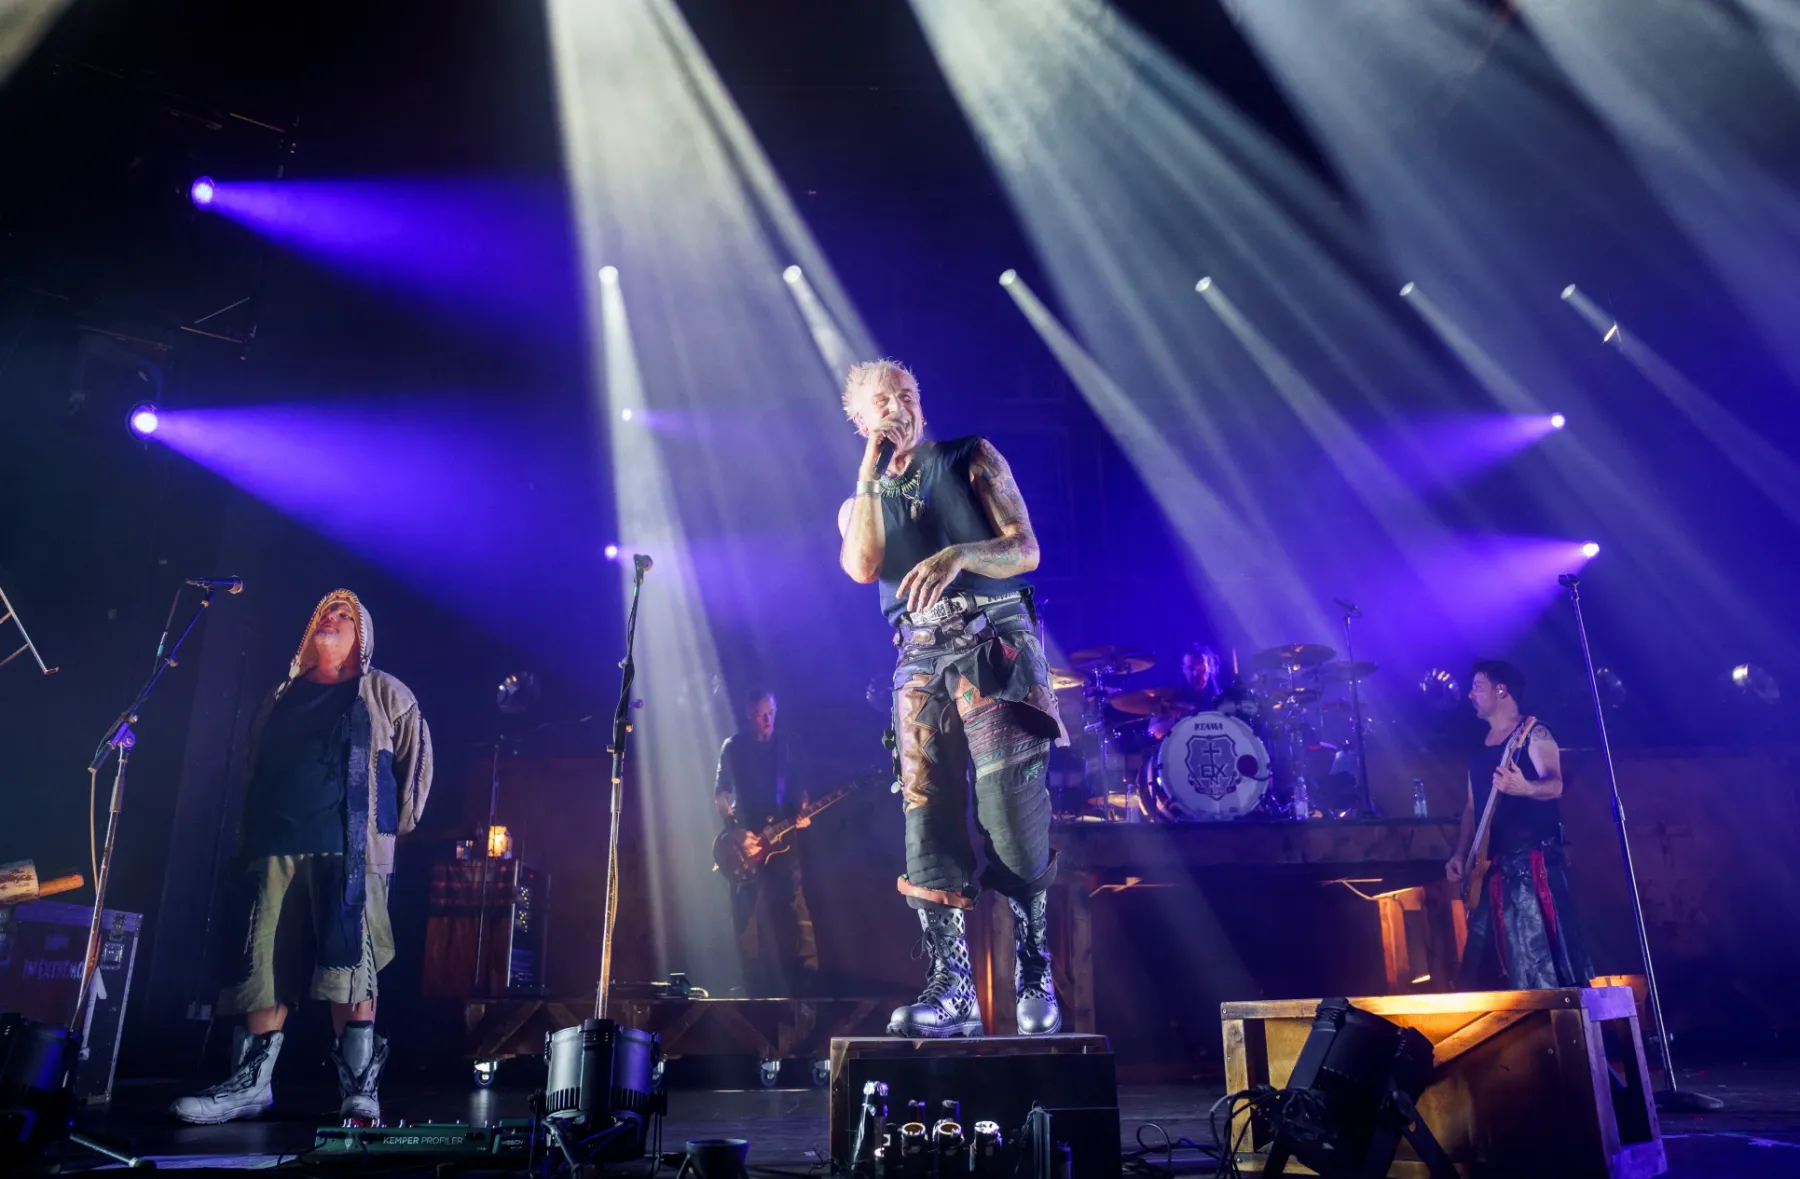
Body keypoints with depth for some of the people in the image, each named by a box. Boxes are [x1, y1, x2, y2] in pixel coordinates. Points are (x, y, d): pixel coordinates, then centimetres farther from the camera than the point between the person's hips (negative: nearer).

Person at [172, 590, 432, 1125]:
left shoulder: (383, 693, 9)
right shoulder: (282, 698, 22)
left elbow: (417, 756, 5)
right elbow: (256, 771, 25)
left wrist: (397, 824, 2)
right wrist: (248, 837, 17)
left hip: (351, 849, -4)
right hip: (279, 848, 5)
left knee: (350, 970, -10)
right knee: (265, 967, 3)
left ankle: (359, 1089, -8)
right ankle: (249, 1083, 13)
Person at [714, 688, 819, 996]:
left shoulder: (789, 745, 6)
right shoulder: (732, 747, 4)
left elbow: (800, 787, 8)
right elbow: (721, 792, 4)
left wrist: (802, 813, -12)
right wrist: (735, 831, -8)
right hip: (746, 839, 0)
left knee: (795, 910, -7)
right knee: (748, 917, 2)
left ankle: (808, 984, -3)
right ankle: (758, 990, 11)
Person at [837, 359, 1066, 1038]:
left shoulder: (973, 460, 12)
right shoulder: (860, 504, 18)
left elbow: (1027, 552, 2)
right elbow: (864, 567, -5)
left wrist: (959, 554, -17)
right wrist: (871, 472, 1)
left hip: (994, 644, -3)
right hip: (921, 659, 3)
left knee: (1009, 800, -12)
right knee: (928, 811, -5)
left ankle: (1036, 979, -1)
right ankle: (951, 989, -1)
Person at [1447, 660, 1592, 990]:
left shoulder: (1534, 733, -2)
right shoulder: (1479, 750, 19)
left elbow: (1555, 786, -15)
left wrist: (1524, 787, -37)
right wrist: (1461, 855, 10)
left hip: (1533, 859, -8)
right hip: (1492, 865, 8)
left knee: (1544, 953, -12)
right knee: (1483, 962, 6)